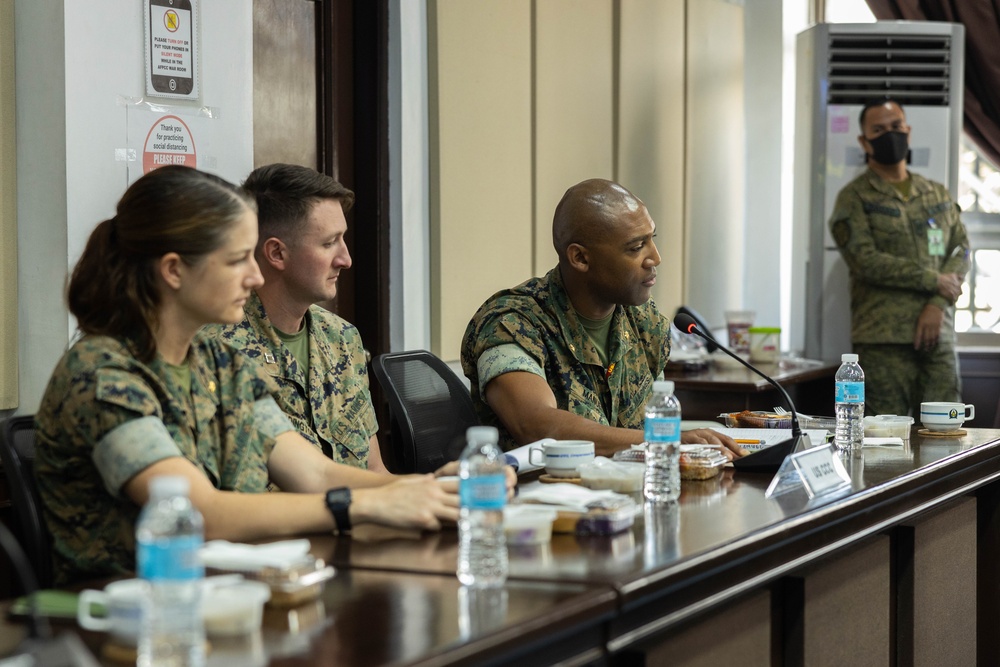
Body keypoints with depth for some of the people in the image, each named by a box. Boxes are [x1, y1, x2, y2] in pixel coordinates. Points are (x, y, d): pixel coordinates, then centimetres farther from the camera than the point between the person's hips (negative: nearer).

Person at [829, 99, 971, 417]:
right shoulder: (854, 198, 3)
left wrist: (938, 304, -7)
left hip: (937, 333, 4)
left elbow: (961, 251, 10)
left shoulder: (937, 194, 20)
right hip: (884, 340, -4)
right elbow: (866, 262, -10)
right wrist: (934, 281, -8)